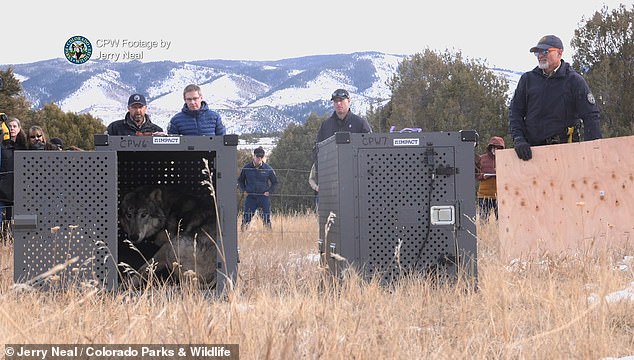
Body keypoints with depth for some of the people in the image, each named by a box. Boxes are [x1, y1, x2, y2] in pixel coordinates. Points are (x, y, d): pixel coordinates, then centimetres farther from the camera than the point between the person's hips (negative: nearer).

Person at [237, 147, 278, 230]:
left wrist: (269, 192, -1)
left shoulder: (268, 168, 0)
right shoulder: (246, 168, 2)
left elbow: (275, 182, 12)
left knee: (266, 217, 0)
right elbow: (240, 180, 17)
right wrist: (244, 190, 4)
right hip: (250, 197, 0)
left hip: (264, 196, 0)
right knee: (246, 218, -2)